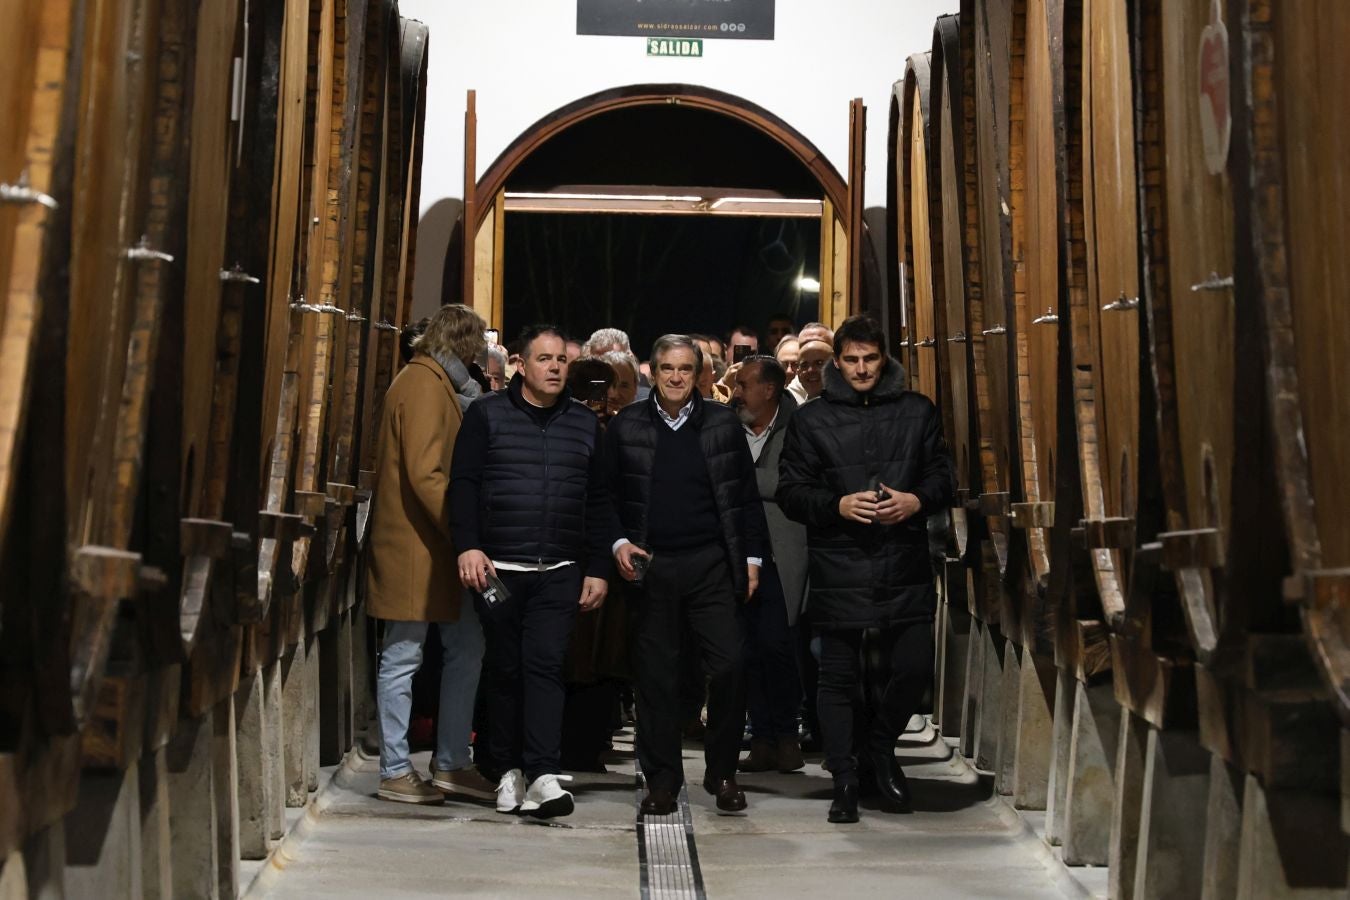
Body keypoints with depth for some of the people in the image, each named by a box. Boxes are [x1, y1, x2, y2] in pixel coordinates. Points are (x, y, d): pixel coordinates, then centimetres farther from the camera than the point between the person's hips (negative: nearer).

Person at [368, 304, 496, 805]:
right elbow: (424, 474, -21)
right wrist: (463, 535, -21)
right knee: (403, 657, -1)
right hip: (414, 545, -10)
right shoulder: (423, 384, -13)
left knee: (467, 647, 10)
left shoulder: (438, 384, 19)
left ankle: (451, 764, 17)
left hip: (439, 547, 10)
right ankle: (395, 772, 9)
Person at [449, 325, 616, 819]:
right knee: (504, 668, 7)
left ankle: (544, 773, -11)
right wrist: (468, 545, -13)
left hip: (560, 572, 1)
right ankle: (510, 769, 17)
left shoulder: (585, 424, 10)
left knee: (545, 664, -8)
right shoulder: (487, 415, 4)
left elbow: (598, 501, 10)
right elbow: (464, 483, -2)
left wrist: (597, 569, 6)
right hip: (498, 568, 0)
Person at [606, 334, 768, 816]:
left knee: (728, 665, -5)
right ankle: (662, 778, 15)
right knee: (655, 674, 5)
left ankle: (722, 772, 12)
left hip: (711, 564, 0)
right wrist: (618, 542, -6)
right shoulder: (625, 426, 5)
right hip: (649, 565, 0)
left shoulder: (723, 423, 6)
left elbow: (747, 496, 8)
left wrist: (751, 558, 3)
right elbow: (608, 494, 8)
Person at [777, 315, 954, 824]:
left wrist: (916, 501, -10)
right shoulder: (812, 419, 5)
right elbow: (791, 491, 3)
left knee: (915, 668, 1)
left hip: (905, 566, 2)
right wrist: (839, 505, -14)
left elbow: (943, 477, 11)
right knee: (839, 676, 4)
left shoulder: (917, 412, 9)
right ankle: (844, 778, 16)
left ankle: (881, 746, 29)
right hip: (838, 567, -1)